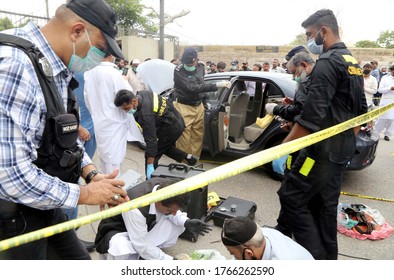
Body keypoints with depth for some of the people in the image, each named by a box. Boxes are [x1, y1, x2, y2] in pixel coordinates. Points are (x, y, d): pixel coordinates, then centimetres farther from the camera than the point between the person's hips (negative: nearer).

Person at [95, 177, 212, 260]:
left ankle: (143, 256, 0)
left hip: (145, 227, 7)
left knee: (178, 223, -11)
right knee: (122, 252, -41)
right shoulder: (135, 208, -40)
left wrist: (187, 222, -20)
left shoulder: (163, 186, -23)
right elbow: (142, 246, -30)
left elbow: (174, 212, -1)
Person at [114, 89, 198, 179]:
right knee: (165, 146, 28)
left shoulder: (145, 114, -32)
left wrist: (150, 166, -28)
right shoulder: (142, 94, -7)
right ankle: (187, 158, 23)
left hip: (171, 127, -10)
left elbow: (151, 139, -31)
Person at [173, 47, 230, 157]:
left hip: (198, 106, 6)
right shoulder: (178, 71, -18)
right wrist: (216, 85, -31)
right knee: (184, 138, -7)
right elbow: (192, 88, -28)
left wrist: (204, 101, 22)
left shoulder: (200, 67, 3)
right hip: (184, 107, -6)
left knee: (198, 136, 10)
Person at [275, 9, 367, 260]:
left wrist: (282, 148, -21)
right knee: (326, 203, 16)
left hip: (322, 148, -10)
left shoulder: (327, 63, -16)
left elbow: (312, 115, -25)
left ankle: (316, 256, 3)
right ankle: (327, 256, 27)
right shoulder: (354, 64, 15)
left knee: (291, 197, -3)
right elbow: (361, 110, 20)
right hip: (341, 150, 10)